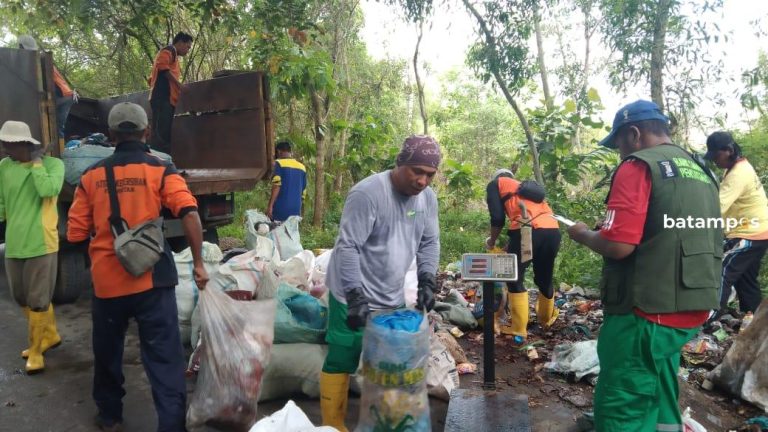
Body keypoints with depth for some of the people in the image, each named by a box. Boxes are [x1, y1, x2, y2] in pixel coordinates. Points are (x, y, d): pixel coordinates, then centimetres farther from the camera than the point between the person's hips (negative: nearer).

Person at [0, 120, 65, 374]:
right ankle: (49, 335, 37)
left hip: (41, 244, -6)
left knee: (37, 301, 2)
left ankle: (35, 351, 15)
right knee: (23, 299, 18)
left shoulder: (53, 164, -7)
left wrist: (36, 161, -14)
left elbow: (47, 189, -25)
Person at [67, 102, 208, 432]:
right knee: (164, 358, 1)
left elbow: (75, 234, 5)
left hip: (105, 279, 3)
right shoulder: (160, 169, -3)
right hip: (151, 278, -3)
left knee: (107, 352, 22)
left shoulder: (92, 175, 4)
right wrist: (198, 263, -11)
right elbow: (189, 214, -17)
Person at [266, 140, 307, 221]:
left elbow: (276, 186, -14)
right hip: (296, 210, 5)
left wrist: (270, 206, -13)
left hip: (280, 209, -5)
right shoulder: (302, 167, 12)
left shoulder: (279, 163, -3)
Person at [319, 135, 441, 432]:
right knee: (341, 363, 1)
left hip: (392, 298, 7)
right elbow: (347, 247, -23)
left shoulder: (427, 198, 1)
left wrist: (427, 282, -2)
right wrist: (356, 296, -27)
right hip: (354, 298, -7)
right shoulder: (367, 193, -22)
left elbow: (430, 243, 10)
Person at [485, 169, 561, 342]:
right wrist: (511, 244, 44)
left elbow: (497, 218, 6)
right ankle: (546, 318, 45)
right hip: (552, 230, 6)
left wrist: (492, 241, 23)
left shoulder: (495, 184, 19)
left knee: (515, 280, 12)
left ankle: (519, 330, 13)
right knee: (544, 279, 25)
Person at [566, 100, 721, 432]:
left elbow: (618, 245, -22)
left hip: (646, 314, -9)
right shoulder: (701, 172, 15)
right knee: (658, 403, 20)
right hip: (690, 312, 9)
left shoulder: (638, 166, -12)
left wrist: (583, 234, -3)